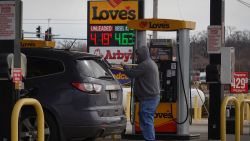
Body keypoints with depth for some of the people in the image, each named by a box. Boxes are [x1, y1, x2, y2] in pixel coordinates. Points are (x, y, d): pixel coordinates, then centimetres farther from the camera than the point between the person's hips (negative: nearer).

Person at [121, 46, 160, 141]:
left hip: (148, 98, -10)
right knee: (149, 121, 15)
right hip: (154, 96, 10)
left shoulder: (144, 65, -16)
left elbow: (131, 74, -13)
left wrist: (124, 66, 1)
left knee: (146, 122, -9)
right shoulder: (152, 63, 17)